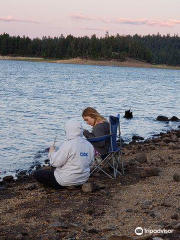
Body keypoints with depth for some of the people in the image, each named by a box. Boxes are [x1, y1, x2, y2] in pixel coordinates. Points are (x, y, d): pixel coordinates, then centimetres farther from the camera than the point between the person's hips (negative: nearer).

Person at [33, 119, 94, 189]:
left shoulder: (68, 145, -23)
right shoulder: (90, 145, -3)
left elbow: (55, 162, -19)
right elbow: (90, 162, 9)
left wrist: (52, 152, -1)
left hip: (67, 180, -9)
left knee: (36, 174, 4)